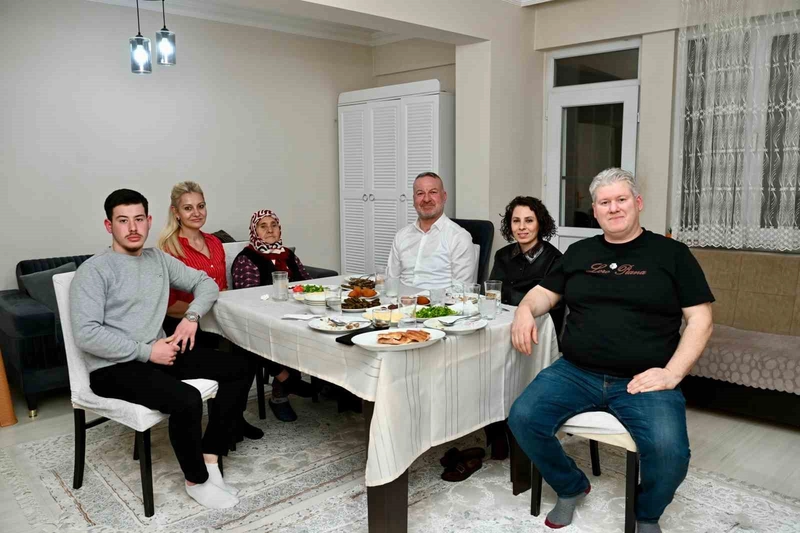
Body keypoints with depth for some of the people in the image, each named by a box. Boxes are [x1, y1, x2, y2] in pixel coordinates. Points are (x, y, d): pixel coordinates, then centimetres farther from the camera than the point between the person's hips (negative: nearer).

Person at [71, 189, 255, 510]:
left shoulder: (158, 259, 10)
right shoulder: (94, 270, -10)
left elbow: (206, 283, 16)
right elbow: (86, 335, -19)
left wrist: (192, 316, -3)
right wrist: (146, 351, -19)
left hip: (157, 353, 8)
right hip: (113, 368, -7)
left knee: (239, 370, -3)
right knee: (187, 400, -32)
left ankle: (209, 458, -2)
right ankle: (197, 480, -5)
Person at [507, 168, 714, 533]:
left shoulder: (671, 253, 6)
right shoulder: (580, 252, 16)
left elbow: (700, 320, 3)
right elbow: (544, 292, 21)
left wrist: (671, 374, -10)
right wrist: (525, 310, -3)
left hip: (642, 380, -2)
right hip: (575, 373, 3)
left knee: (669, 452, -28)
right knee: (523, 418, -20)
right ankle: (571, 487, 11)